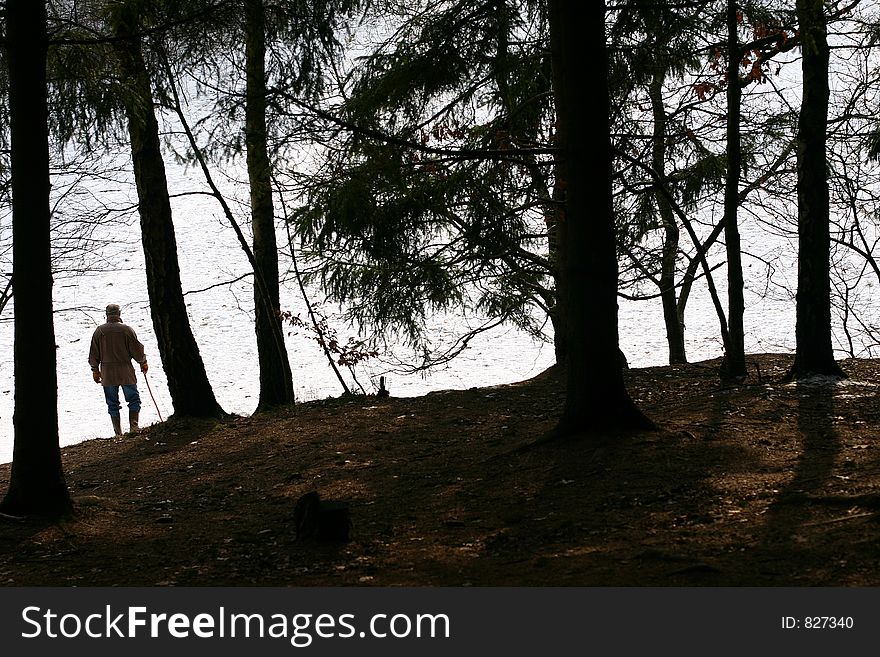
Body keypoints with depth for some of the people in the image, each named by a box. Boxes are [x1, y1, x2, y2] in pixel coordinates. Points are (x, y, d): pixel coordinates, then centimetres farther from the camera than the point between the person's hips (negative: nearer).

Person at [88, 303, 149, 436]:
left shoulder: (99, 331, -1)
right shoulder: (127, 330, -8)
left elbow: (94, 354, 4)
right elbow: (137, 349, -2)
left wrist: (95, 370, 16)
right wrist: (143, 362, 15)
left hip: (107, 373, 2)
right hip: (126, 371, -2)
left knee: (113, 405, 9)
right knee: (134, 400, 8)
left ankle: (118, 432, 9)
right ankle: (134, 427, -4)